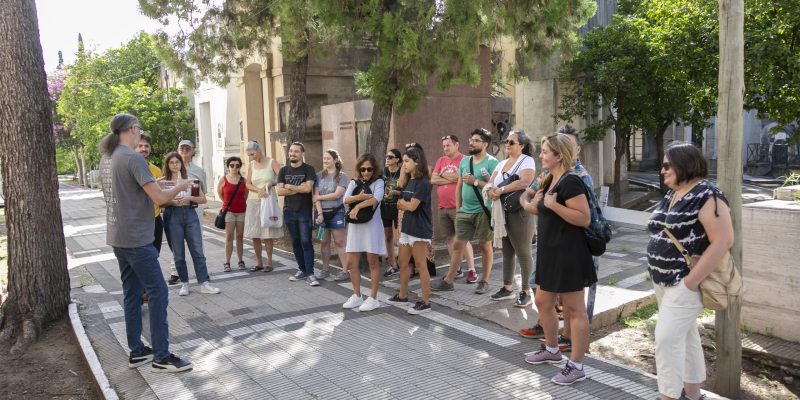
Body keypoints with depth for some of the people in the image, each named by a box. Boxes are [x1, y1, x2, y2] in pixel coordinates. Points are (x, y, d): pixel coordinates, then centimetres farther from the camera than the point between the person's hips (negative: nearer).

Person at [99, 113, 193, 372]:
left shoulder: (106, 158, 11)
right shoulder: (133, 158, -17)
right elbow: (159, 198, -20)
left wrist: (155, 186, 19)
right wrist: (179, 187, -2)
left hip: (117, 237, 9)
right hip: (136, 238, -9)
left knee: (132, 293, 14)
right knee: (158, 293, -4)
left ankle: (136, 351, 21)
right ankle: (161, 357, 1)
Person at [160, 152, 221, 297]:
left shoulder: (190, 179, 7)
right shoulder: (163, 181, 4)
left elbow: (203, 199, 5)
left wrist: (189, 198, -11)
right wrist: (171, 202, -16)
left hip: (190, 214, 1)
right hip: (172, 216, -1)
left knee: (198, 251, -1)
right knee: (178, 253, 5)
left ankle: (204, 283, 2)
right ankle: (184, 283, 17)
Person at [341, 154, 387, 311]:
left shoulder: (378, 182, -2)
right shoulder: (354, 183, 10)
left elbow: (376, 198, -21)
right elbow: (346, 199, -7)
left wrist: (357, 206, -23)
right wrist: (359, 197, -25)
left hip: (371, 225, -5)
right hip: (355, 225, 5)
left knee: (372, 262, 2)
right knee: (351, 263, 6)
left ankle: (373, 298, 9)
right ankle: (357, 296, 20)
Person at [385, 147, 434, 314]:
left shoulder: (423, 182, -15)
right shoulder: (409, 182, 12)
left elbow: (412, 206, -19)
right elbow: (400, 205, 10)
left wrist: (403, 203, -1)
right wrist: (405, 204, -9)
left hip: (420, 230, -9)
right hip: (407, 228, 9)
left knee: (420, 266, -3)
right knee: (402, 262, 15)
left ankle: (425, 302, 5)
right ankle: (402, 295, 30)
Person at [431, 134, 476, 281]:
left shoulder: (464, 159, -6)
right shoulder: (441, 160, 13)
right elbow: (433, 180, 3)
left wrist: (444, 175, -8)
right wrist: (452, 178, -8)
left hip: (458, 207, -6)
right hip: (443, 207, 6)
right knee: (449, 239, 10)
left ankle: (472, 270, 2)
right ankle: (456, 269, 20)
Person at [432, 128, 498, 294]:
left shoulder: (492, 162, -9)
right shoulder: (464, 161, 10)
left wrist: (475, 181, -15)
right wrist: (458, 208, 12)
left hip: (483, 211, -6)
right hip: (465, 211, 6)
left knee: (485, 246, 7)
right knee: (457, 245, 7)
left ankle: (484, 281, 19)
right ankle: (448, 281, 13)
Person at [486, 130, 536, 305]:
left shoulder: (527, 160, -5)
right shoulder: (501, 163, 18)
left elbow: (525, 181, -21)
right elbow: (491, 183, 10)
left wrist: (500, 190, -17)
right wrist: (490, 190, -14)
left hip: (520, 212, -7)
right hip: (502, 213, 7)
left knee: (523, 252, -3)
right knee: (507, 252, 12)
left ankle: (526, 291, 4)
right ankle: (507, 288, 21)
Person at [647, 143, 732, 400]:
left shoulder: (706, 195, -17)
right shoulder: (671, 195, 10)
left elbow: (723, 241, -22)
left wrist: (691, 280, -23)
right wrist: (656, 270, 11)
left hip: (684, 283, -9)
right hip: (664, 281, 9)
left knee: (667, 337, -10)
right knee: (684, 335, 17)